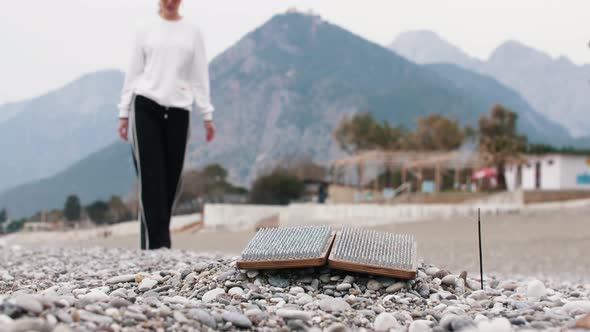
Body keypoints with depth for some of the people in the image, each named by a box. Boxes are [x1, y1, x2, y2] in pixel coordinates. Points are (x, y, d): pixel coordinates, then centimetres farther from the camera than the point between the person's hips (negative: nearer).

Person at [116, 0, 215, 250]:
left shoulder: (192, 33, 12)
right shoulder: (145, 31, 9)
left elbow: (199, 76, 10)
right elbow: (133, 73, 8)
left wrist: (207, 115, 4)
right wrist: (123, 113, 3)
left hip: (178, 111, 2)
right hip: (146, 107, -2)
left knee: (171, 179, 2)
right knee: (151, 176, -9)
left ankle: (154, 239, 15)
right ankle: (157, 243, -9)